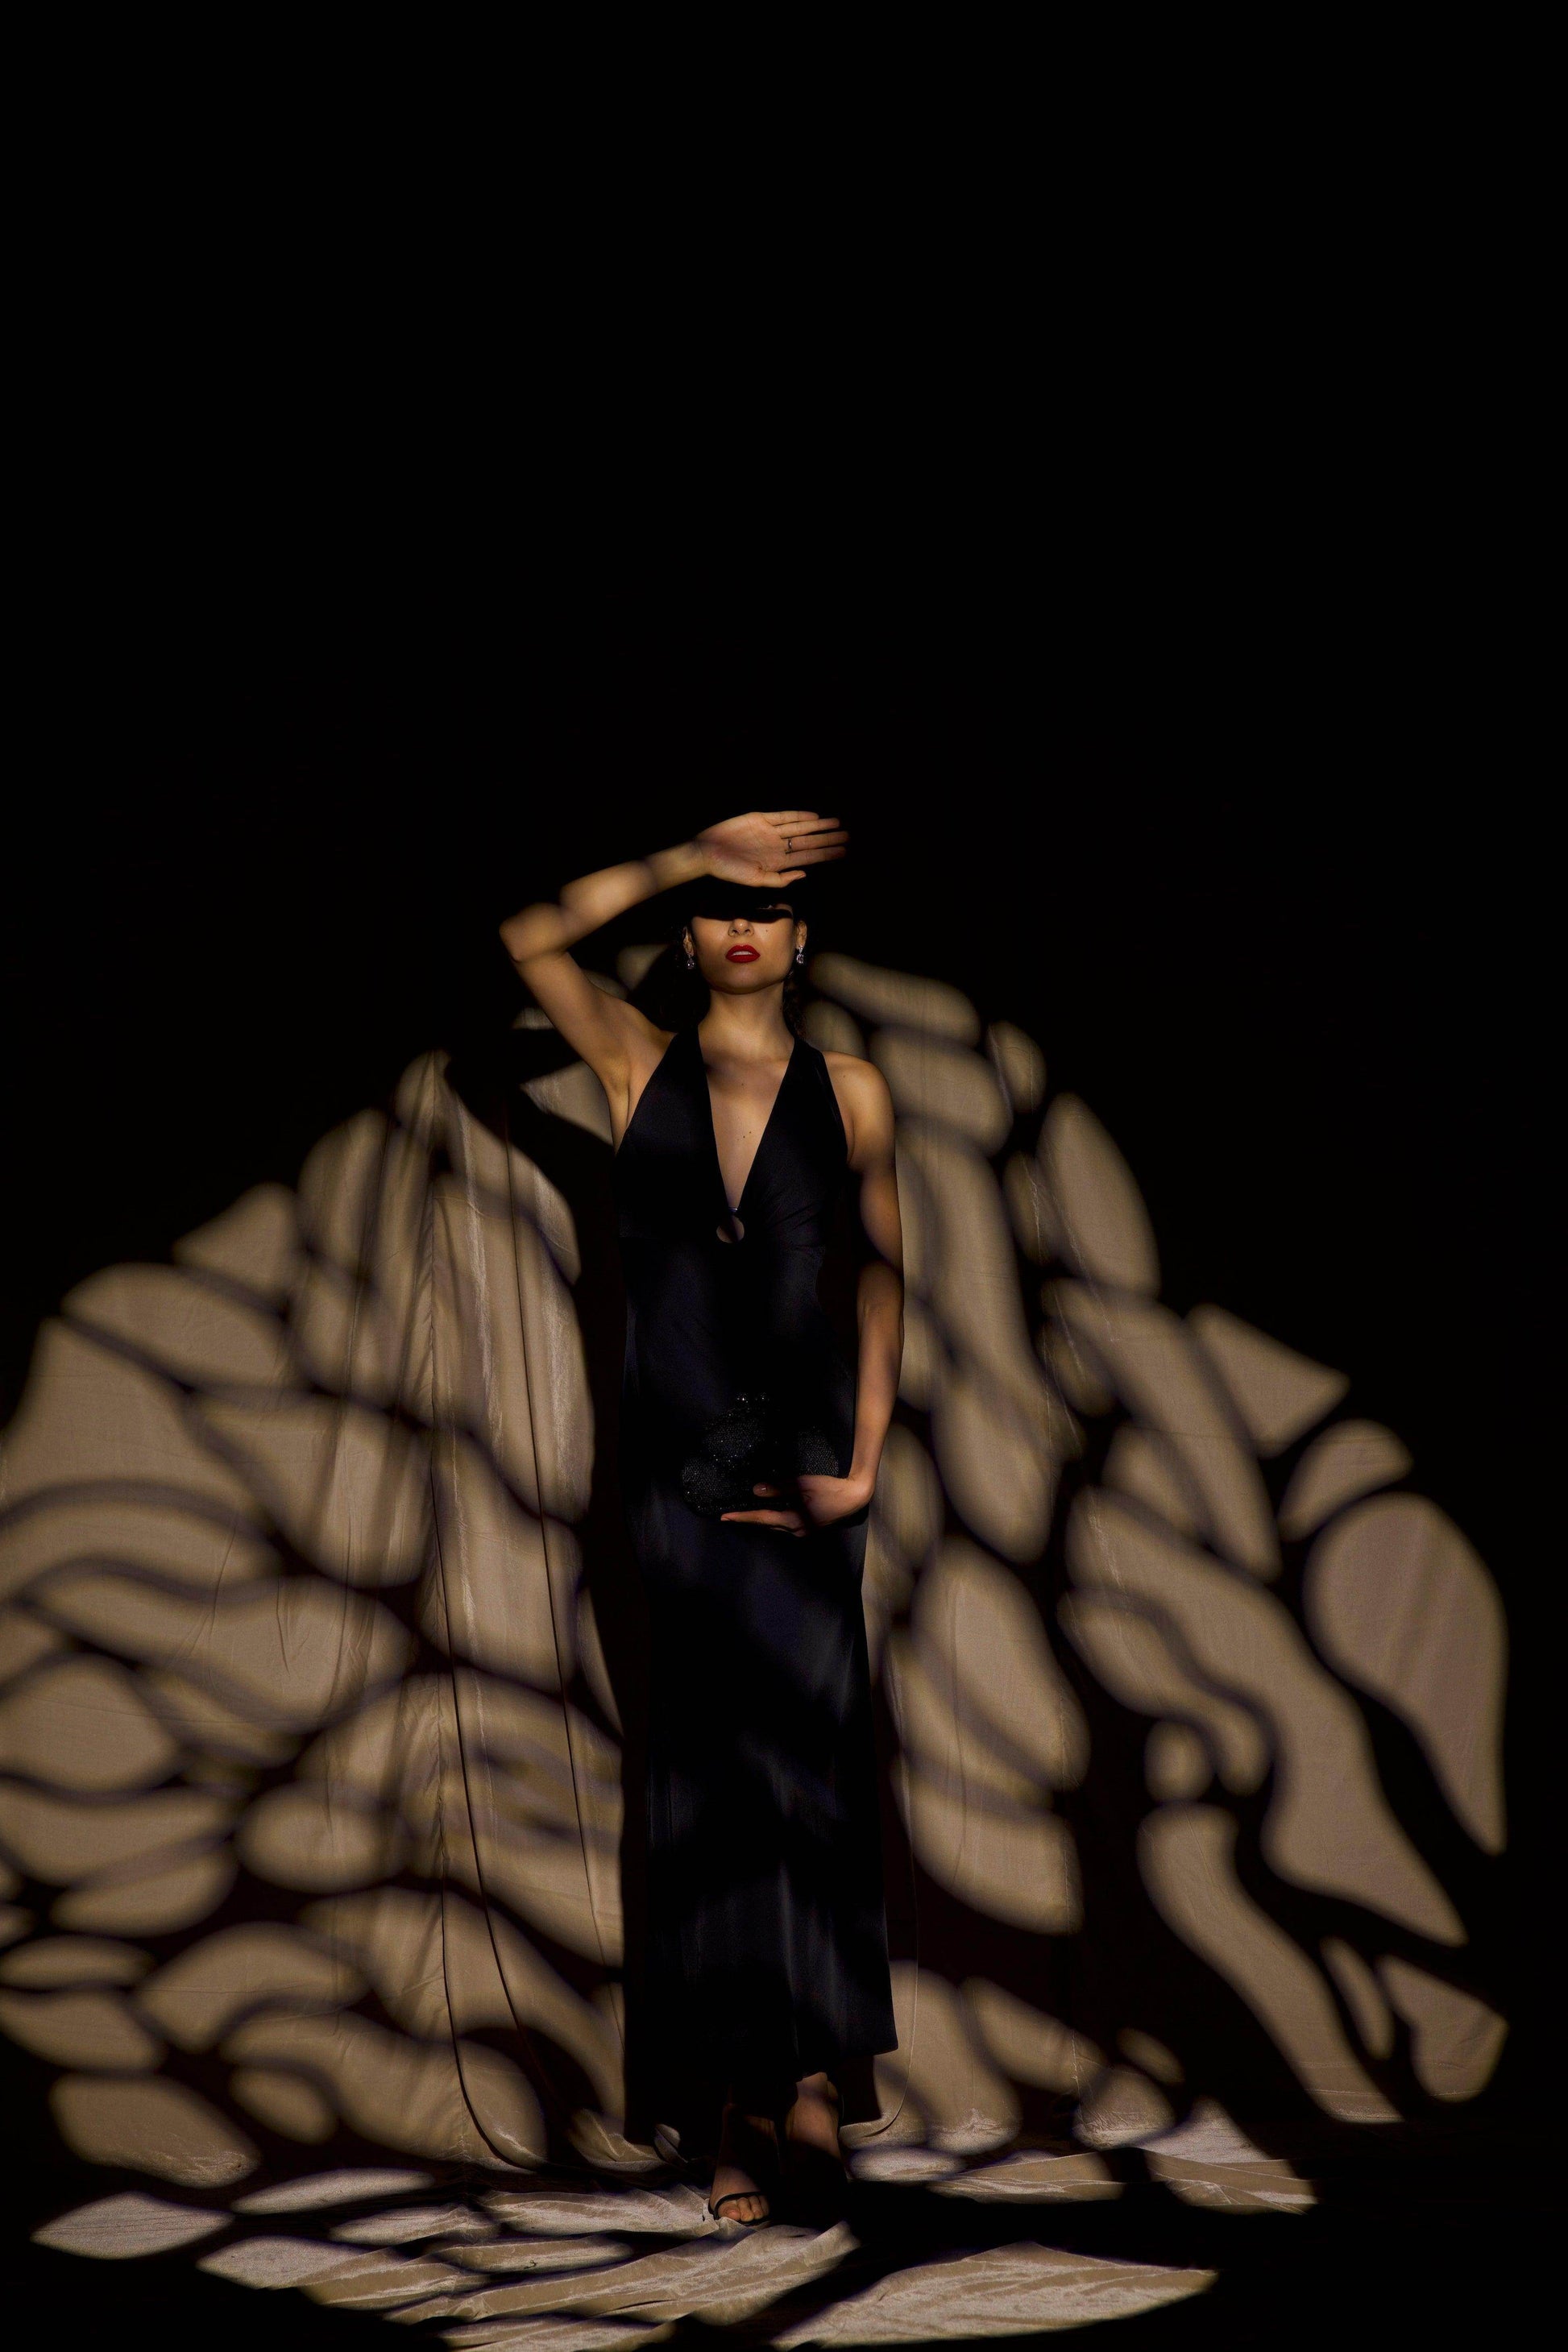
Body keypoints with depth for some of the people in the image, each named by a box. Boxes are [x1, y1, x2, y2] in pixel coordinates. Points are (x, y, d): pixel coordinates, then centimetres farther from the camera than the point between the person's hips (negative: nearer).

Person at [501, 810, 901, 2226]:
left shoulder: (848, 1092, 8)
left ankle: (807, 2068, -12)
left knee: (803, 1740, -14)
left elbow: (881, 1271, 11)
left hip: (804, 1463, -1)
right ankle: (746, 2102, 4)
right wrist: (692, 857, -3)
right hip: (679, 1461, 1)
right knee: (706, 1768, 1)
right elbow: (534, 937, -4)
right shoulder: (642, 1070, 8)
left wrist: (867, 1458, 3)